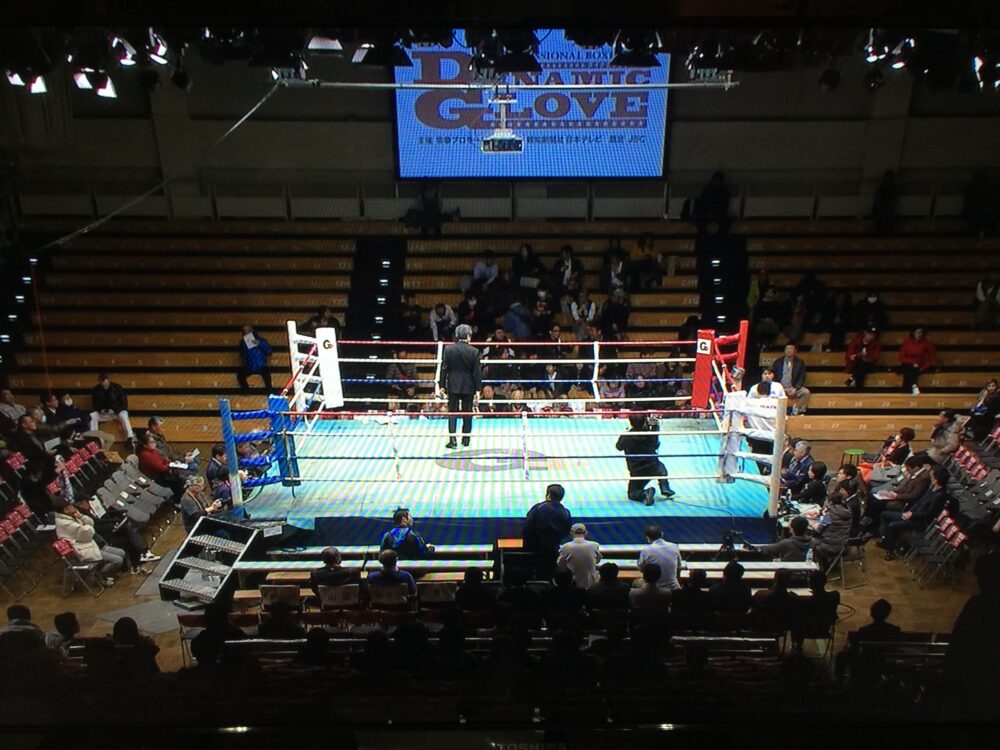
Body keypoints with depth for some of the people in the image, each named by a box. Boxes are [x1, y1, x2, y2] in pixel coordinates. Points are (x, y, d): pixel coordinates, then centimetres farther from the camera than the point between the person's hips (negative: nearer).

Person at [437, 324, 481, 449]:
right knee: (467, 413, 11)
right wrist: (478, 389, 1)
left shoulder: (448, 350, -5)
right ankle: (466, 439, 18)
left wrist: (441, 385, 7)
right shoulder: (474, 351, -8)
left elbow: (444, 369, -1)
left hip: (453, 386, 1)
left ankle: (452, 439, -3)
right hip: (468, 387, -1)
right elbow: (477, 372, -6)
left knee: (452, 412, 6)